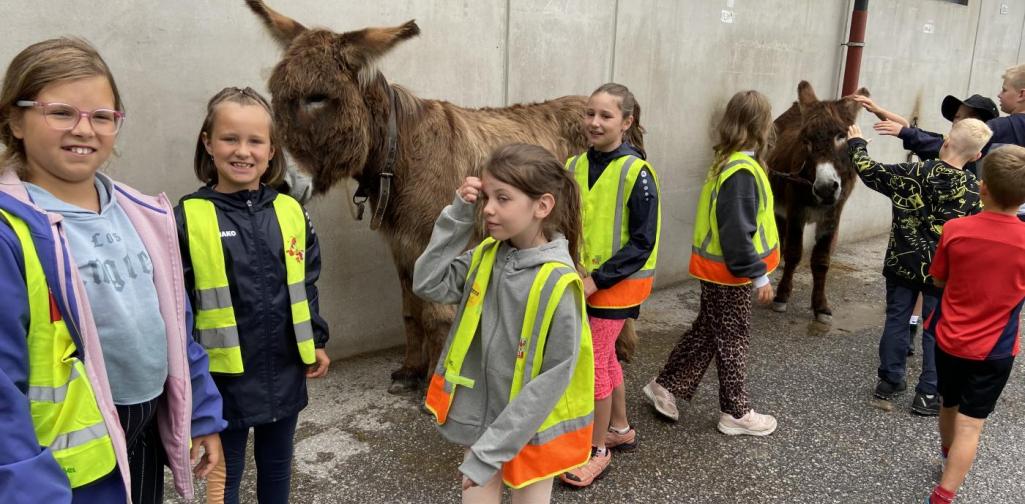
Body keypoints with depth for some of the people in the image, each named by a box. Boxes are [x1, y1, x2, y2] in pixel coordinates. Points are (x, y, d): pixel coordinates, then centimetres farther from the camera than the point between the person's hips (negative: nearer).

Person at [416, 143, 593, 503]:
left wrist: (491, 449, -21)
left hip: (531, 429, -5)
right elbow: (427, 285, -10)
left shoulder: (558, 282, -23)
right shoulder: (485, 257, -4)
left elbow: (554, 378, -22)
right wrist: (458, 216, -15)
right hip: (482, 418, 5)